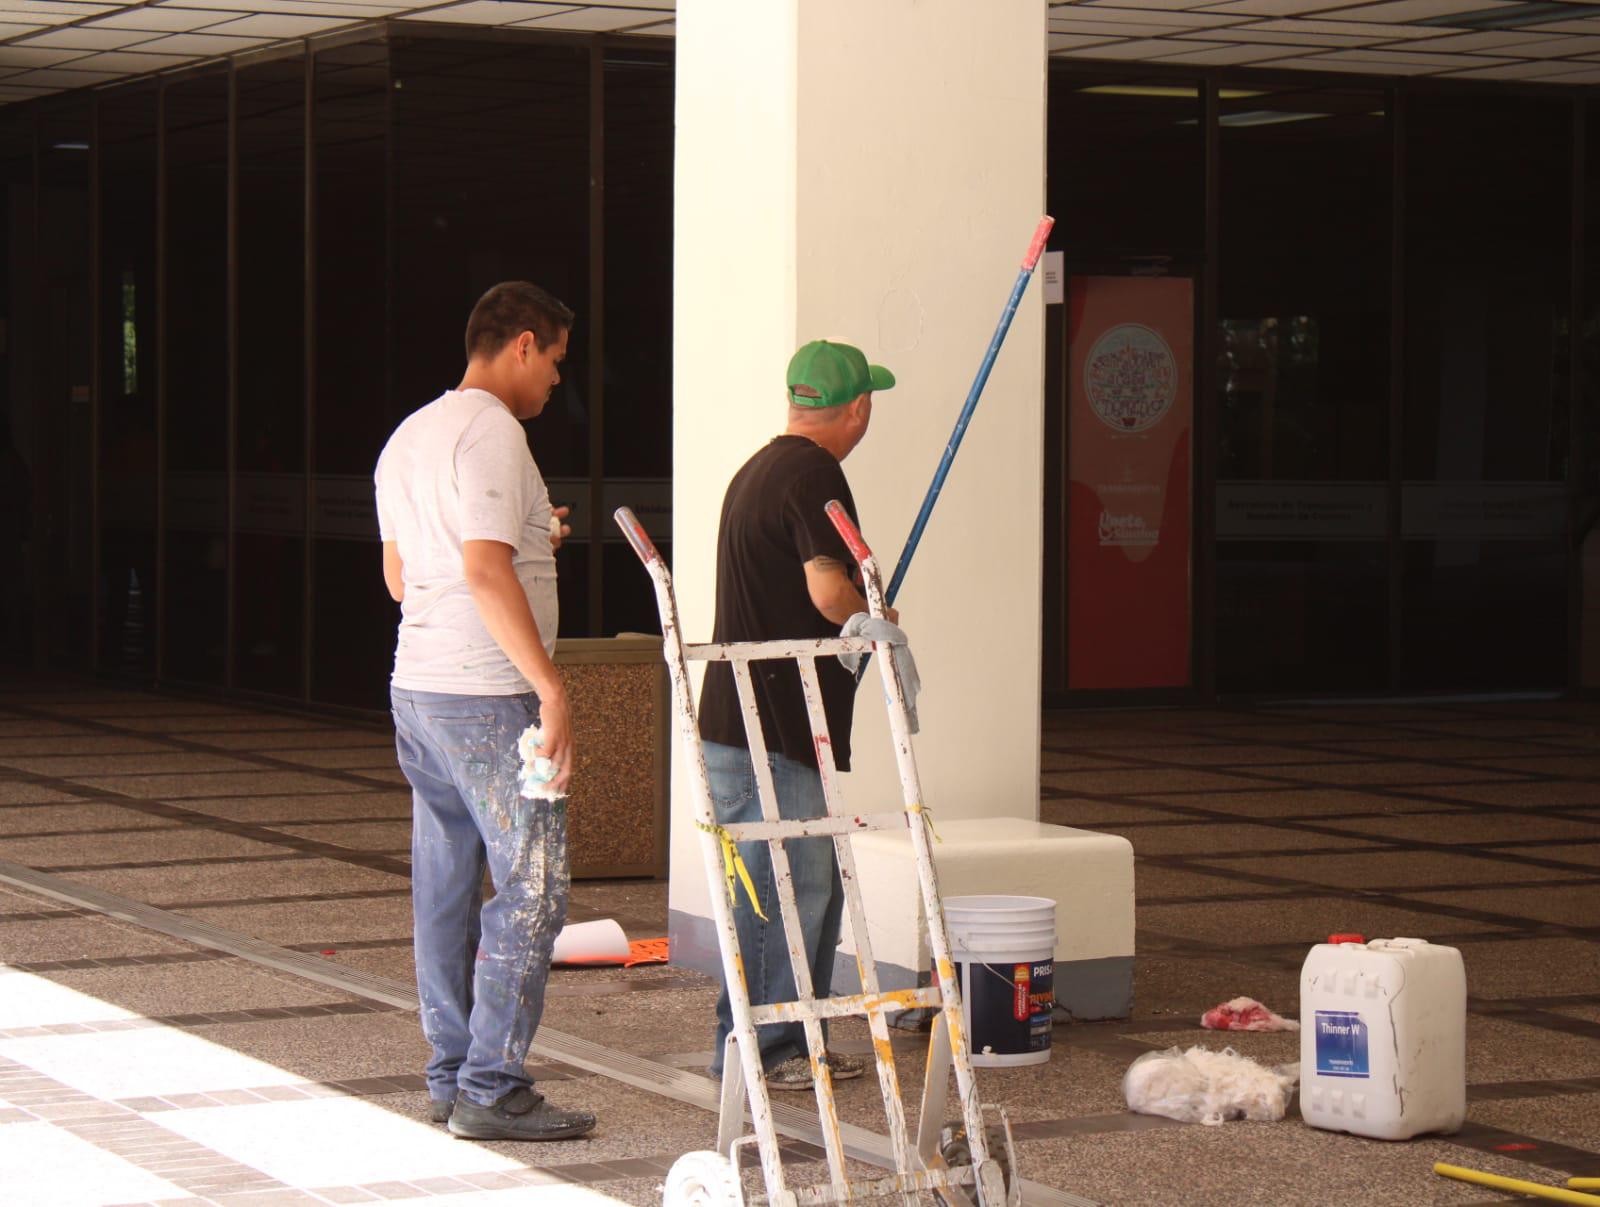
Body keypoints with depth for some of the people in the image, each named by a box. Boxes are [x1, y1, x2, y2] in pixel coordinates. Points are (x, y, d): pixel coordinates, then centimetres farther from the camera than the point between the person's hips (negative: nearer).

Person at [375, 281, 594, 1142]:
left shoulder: (408, 437, 17)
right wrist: (551, 688, -22)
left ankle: (452, 1075, 16)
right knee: (531, 886, -6)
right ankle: (491, 1088, -7)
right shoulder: (491, 431, -13)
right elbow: (486, 571, -22)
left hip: (416, 685, 10)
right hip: (486, 694, -10)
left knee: (447, 890, 12)